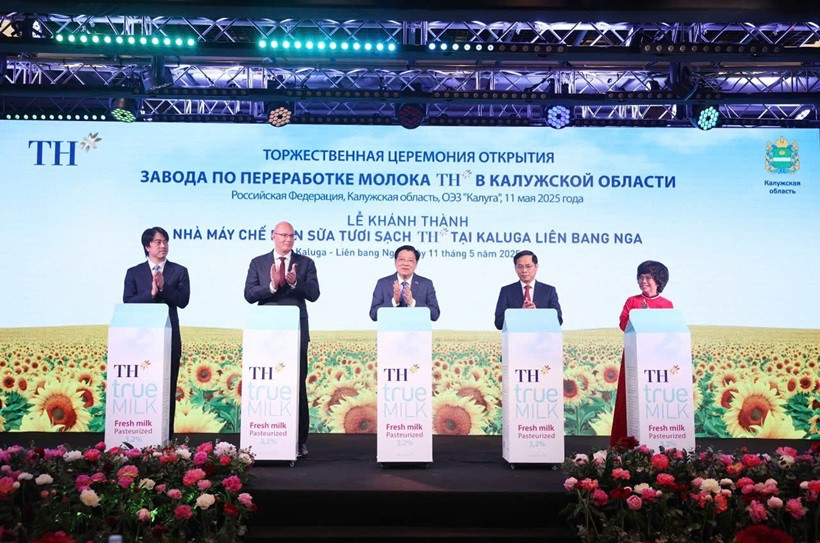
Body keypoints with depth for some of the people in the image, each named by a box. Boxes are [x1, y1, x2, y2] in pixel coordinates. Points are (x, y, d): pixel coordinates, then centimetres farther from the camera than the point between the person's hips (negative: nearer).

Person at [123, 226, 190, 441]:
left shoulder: (179, 271, 8)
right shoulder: (134, 273, 9)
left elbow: (183, 301, -4)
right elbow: (128, 302, -2)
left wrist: (163, 287, -16)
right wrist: (151, 293, -15)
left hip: (169, 336, 0)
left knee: (168, 386, 1)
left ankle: (166, 437, 6)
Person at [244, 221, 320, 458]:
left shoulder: (305, 263, 7)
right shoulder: (258, 263, 8)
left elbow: (314, 294, -3)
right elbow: (249, 295, -1)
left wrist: (295, 282, -20)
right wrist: (272, 286, -17)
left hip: (296, 332, -1)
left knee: (298, 385, 0)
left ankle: (300, 440, 6)